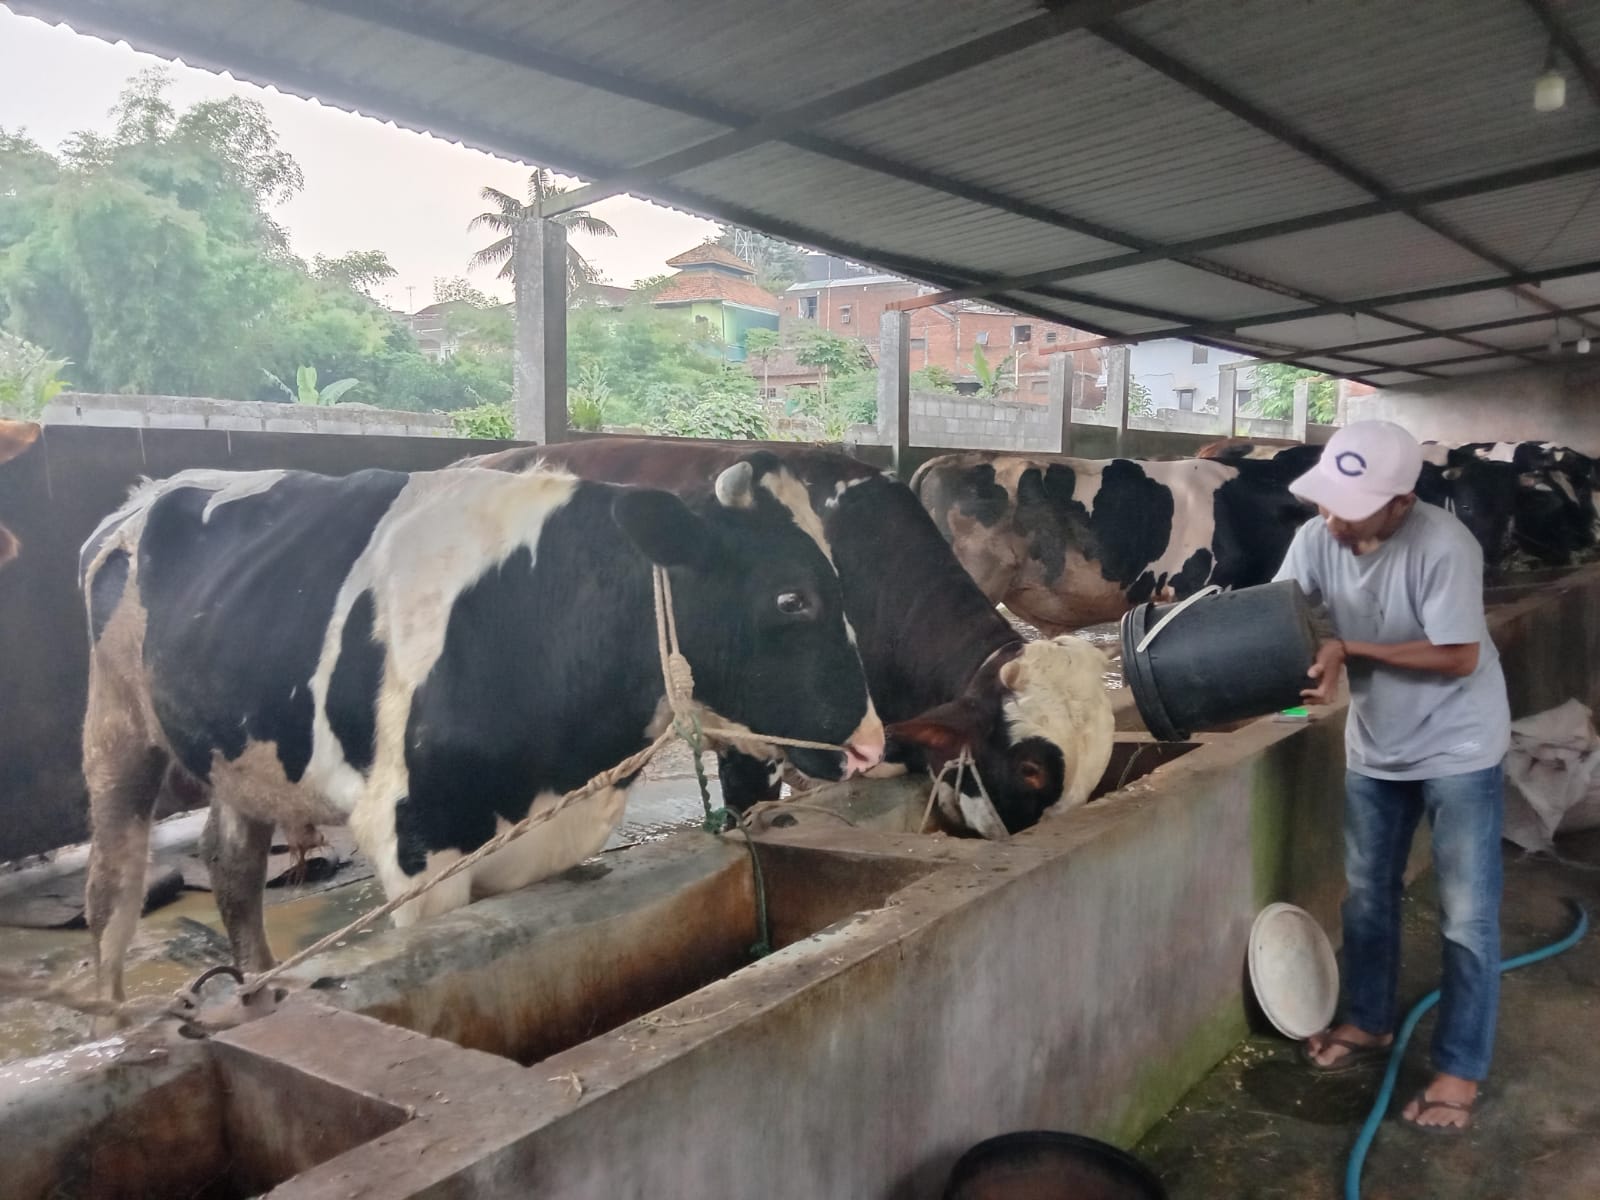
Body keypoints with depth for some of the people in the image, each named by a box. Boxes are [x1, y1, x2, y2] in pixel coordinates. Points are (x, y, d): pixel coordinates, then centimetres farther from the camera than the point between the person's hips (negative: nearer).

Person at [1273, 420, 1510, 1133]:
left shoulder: (1443, 547, -28)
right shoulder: (1316, 539, -13)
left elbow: (1458, 656, -24)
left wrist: (1350, 651, -28)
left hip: (1458, 747, -5)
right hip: (1374, 745, 5)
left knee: (1468, 916, 4)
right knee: (1366, 894, 18)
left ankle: (1460, 1069, 20)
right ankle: (1369, 1023, 37)